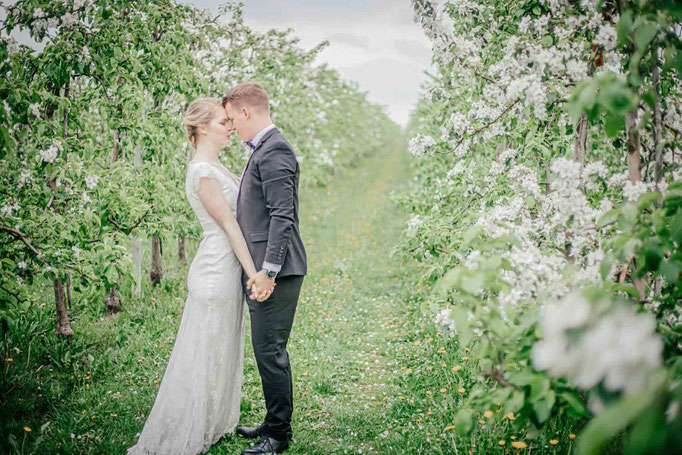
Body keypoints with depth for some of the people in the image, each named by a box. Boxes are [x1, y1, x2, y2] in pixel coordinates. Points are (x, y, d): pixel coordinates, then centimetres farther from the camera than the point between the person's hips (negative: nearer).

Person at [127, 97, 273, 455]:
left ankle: (210, 425, 33)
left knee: (222, 353, 18)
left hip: (226, 269, 10)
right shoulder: (202, 173, -17)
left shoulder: (215, 168, 12)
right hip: (216, 273, -10)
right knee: (204, 357, 0)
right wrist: (255, 276, -19)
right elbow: (229, 226, -20)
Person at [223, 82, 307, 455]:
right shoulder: (264, 149, 18)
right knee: (268, 350, 17)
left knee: (269, 350, -4)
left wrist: (268, 269, -24)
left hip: (275, 271, -10)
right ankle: (275, 422, 29)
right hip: (261, 268, 10)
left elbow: (282, 215, -22)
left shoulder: (274, 151, -14)